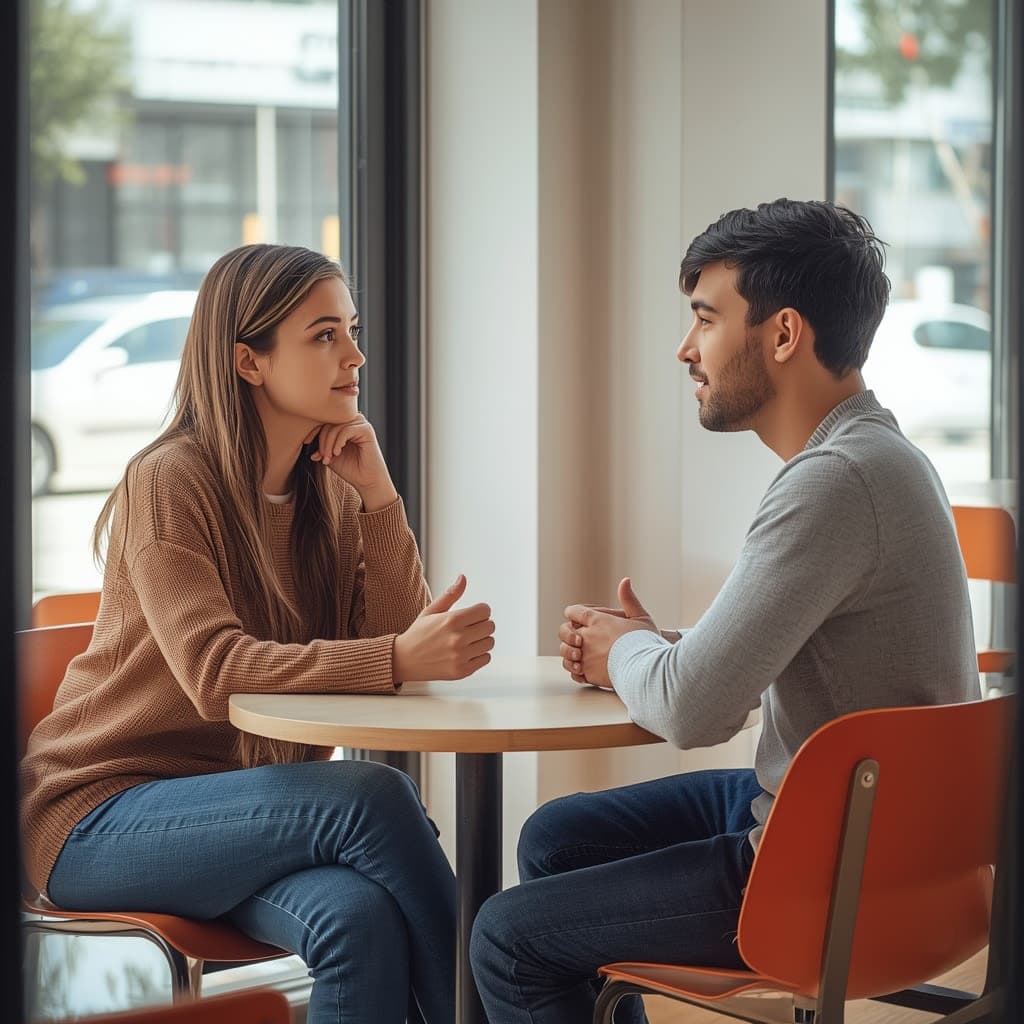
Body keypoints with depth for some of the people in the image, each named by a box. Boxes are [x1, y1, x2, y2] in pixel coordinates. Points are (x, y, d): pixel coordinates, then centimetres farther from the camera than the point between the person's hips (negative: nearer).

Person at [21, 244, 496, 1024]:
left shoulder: (329, 490, 7)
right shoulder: (169, 483, -13)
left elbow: (398, 636, -4)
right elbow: (216, 674, -27)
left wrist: (377, 493, -12)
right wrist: (398, 660, -38)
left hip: (250, 801, 5)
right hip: (103, 813, -5)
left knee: (362, 920, -30)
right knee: (373, 796, -29)